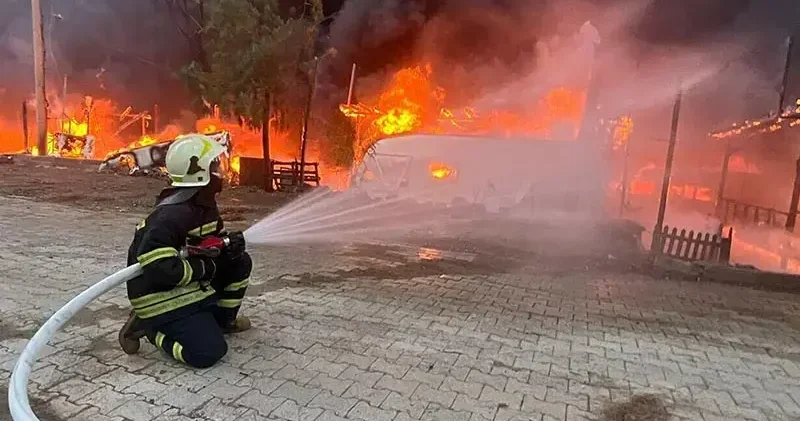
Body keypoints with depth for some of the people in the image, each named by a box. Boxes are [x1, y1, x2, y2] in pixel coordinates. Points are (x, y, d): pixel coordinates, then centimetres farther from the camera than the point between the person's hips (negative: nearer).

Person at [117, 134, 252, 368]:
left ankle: (222, 319, 20)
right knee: (208, 352, -16)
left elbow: (213, 240, 17)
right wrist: (203, 268, -21)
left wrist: (230, 244, -8)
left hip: (192, 284, 9)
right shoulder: (173, 214, -28)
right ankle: (148, 327, 2)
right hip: (161, 295, -9)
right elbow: (158, 268, -35)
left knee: (239, 262, 5)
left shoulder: (203, 203, 3)